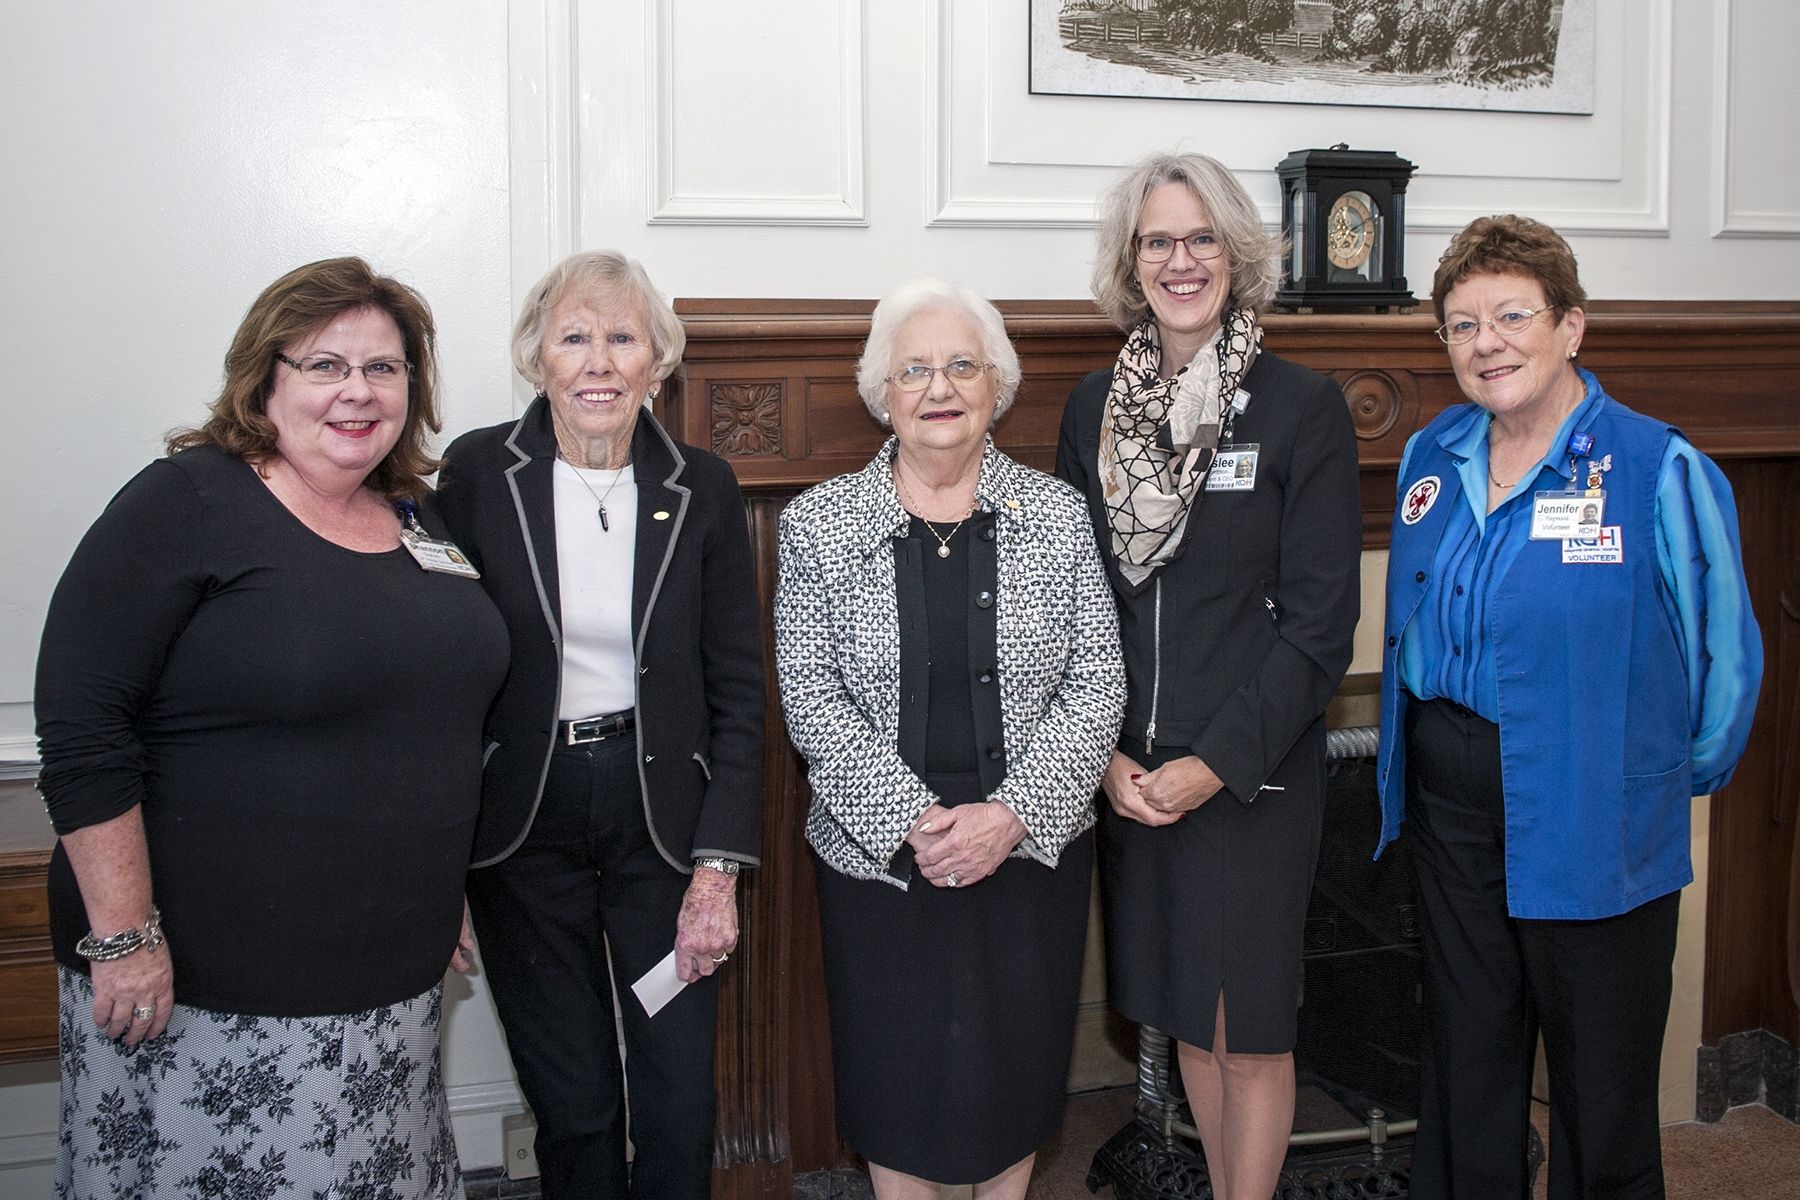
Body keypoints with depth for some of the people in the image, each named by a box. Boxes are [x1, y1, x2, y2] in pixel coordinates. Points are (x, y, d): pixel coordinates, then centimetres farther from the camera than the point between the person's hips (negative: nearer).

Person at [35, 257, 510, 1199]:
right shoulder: (187, 503, -10)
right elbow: (80, 728, -15)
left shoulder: (416, 519, 9)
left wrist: (440, 892, 21)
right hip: (198, 994, -6)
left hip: (391, 978, 6)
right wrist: (124, 938, -18)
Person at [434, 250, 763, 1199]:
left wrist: (719, 867, -5)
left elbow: (737, 692, 0)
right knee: (571, 1108, 10)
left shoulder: (702, 489, -1)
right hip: (522, 824, -1)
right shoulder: (477, 473, -5)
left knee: (680, 1104, 6)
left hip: (664, 813, 1)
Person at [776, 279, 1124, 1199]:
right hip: (880, 856, -1)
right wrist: (911, 821, -17)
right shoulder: (820, 524, -3)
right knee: (895, 1073, 12)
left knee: (1016, 1067, 14)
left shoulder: (1057, 516, 0)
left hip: (1031, 854, 1)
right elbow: (810, 698, -7)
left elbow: (1096, 684, -4)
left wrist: (1013, 814, -15)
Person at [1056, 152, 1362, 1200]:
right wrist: (1105, 755, -3)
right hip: (1127, 772, 4)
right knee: (1185, 1015, 16)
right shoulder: (1096, 405, 6)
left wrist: (1214, 763, -14)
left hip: (1253, 772, -4)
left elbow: (1320, 621, -9)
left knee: (1247, 1025, 6)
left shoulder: (1304, 407, -7)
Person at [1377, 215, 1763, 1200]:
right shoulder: (1430, 459, 4)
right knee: (1465, 1063, 19)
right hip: (1449, 812, 5)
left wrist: (1672, 779, 2)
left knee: (1602, 1083, 9)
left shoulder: (1657, 470, -14)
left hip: (1593, 822, -5)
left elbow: (1724, 652, -7)